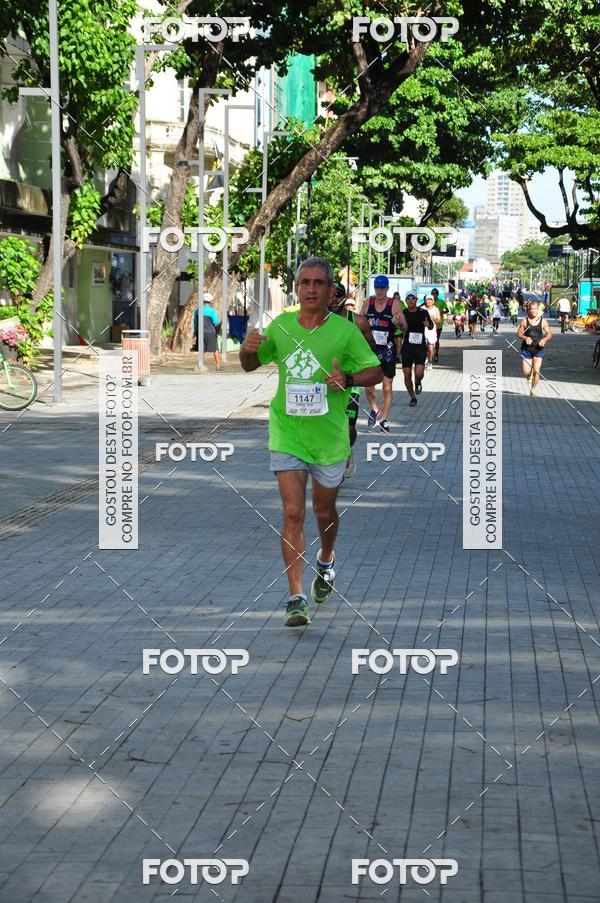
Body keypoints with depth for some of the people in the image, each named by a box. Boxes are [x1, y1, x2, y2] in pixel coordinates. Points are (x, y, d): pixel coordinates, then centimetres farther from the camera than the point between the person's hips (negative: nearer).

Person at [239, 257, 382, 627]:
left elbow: (376, 372, -2)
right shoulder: (280, 326, 2)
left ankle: (326, 561, 48)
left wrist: (348, 379, -22)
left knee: (324, 510, 16)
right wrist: (247, 349, -8)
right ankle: (296, 598, -10)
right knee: (293, 513, -10)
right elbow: (250, 365, 16)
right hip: (287, 433, 0)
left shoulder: (344, 330, -5)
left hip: (329, 436, 0)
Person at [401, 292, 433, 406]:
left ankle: (418, 383, 20)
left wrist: (428, 325, -11)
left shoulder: (423, 312, -1)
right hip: (407, 346, 2)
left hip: (420, 346, -2)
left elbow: (431, 326, 12)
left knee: (419, 373, -17)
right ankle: (412, 398, 21)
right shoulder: (403, 313, 1)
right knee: (407, 375, 0)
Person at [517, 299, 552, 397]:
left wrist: (545, 339, -15)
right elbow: (518, 333, 1)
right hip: (526, 348, 0)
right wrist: (525, 338, -19)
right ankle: (529, 377, 33)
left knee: (536, 371, -8)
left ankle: (533, 389, 11)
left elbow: (549, 333, 5)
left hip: (538, 349, 0)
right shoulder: (524, 321, -1)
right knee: (526, 372, -5)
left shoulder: (542, 321, 1)